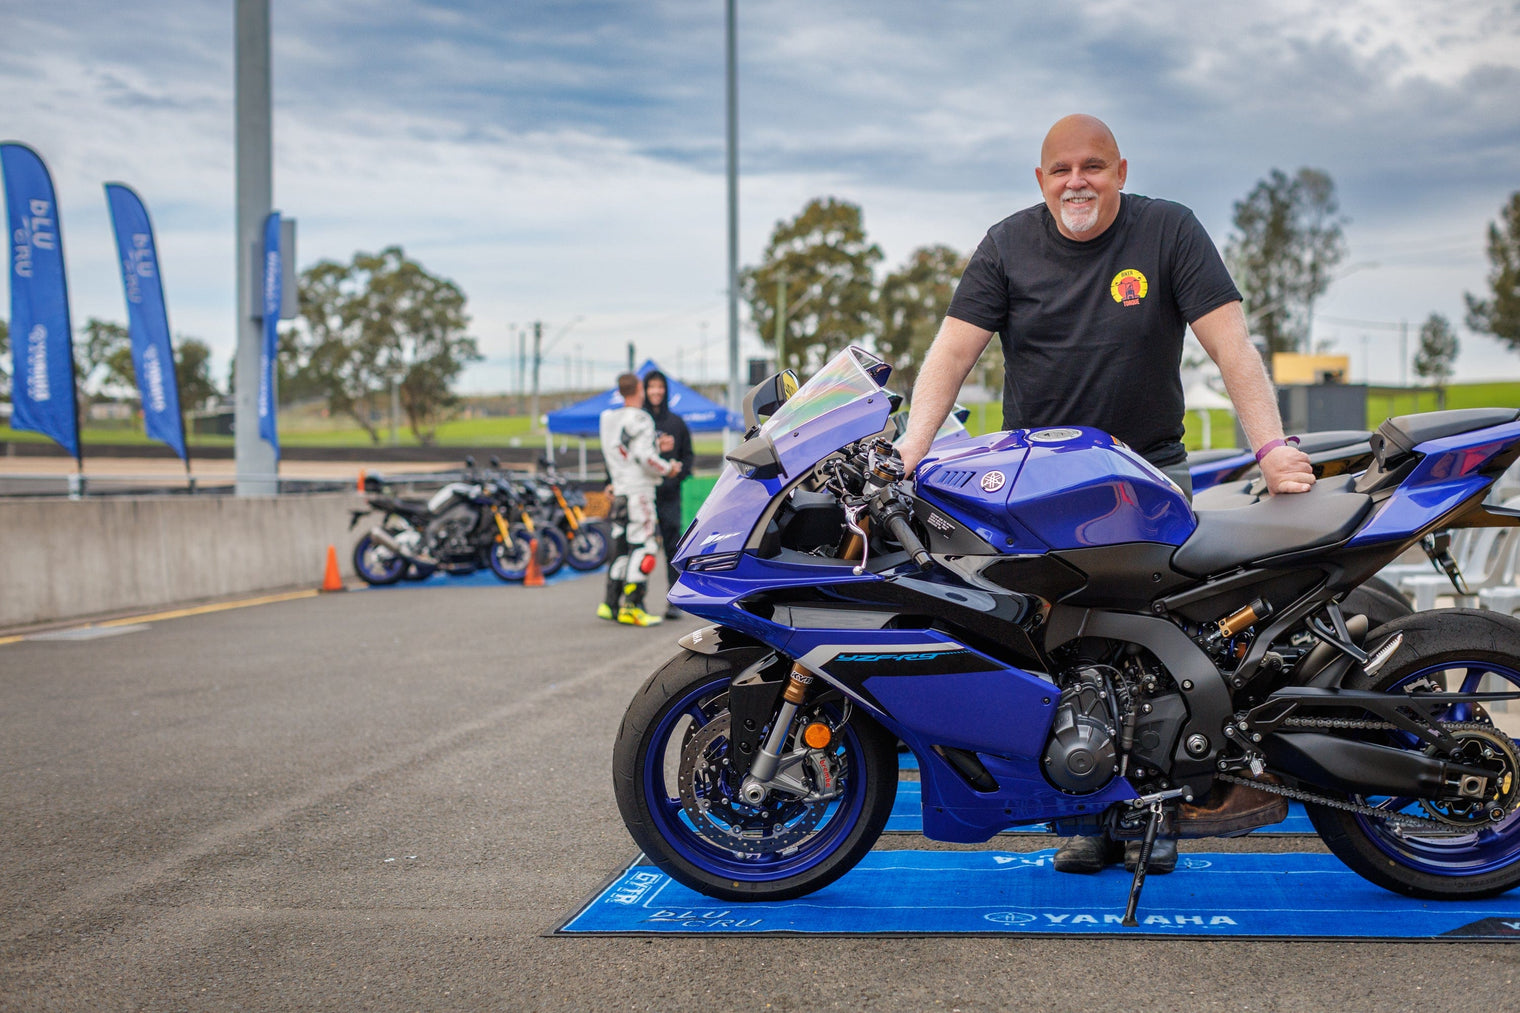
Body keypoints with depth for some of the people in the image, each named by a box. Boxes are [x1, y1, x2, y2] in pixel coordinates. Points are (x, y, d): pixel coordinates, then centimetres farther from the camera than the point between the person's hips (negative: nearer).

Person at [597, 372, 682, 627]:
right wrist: (668, 469, -4)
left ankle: (610, 603, 13)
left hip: (620, 492, 8)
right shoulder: (640, 419, -12)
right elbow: (645, 457, -18)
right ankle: (630, 607, -9)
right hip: (639, 492, -8)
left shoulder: (609, 418, 13)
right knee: (642, 548, -6)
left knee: (621, 547, 12)